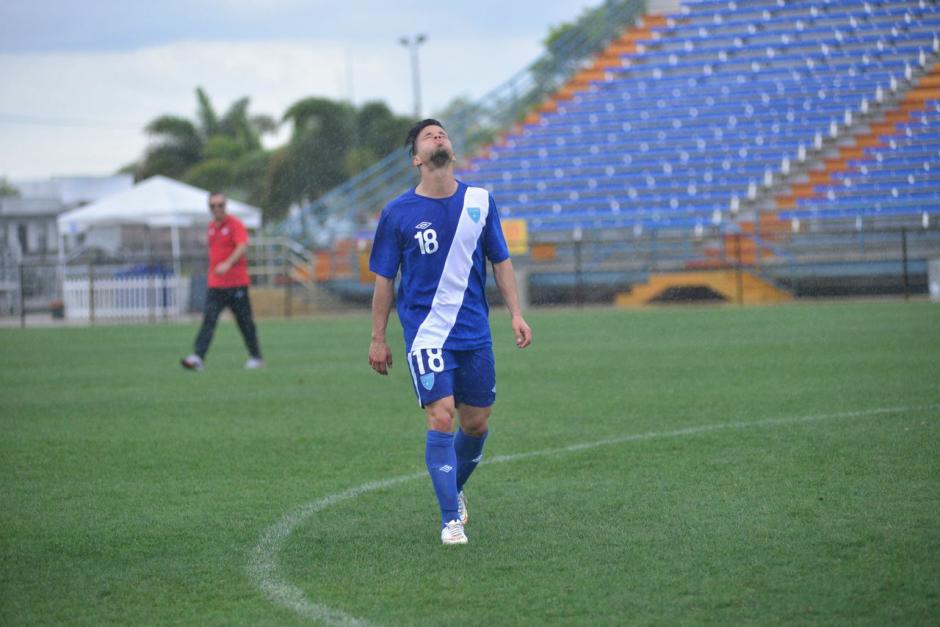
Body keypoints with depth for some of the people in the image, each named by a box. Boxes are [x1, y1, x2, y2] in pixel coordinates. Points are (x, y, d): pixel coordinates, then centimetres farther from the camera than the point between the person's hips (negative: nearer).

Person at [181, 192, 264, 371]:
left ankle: (256, 357, 17)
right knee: (208, 319, -8)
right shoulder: (211, 226, 14)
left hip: (236, 283, -5)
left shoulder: (235, 224, -7)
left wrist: (228, 264, -34)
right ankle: (198, 357, -18)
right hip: (215, 285, 5)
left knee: (245, 321, 4)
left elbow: (242, 247, -21)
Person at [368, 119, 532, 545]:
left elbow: (500, 261, 13)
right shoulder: (398, 213, -3)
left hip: (474, 333, 4)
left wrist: (516, 313, 4)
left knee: (477, 423, 8)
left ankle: (454, 491, 35)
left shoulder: (480, 202, 5)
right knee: (441, 418, -14)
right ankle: (451, 519, -7)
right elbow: (383, 278, 3)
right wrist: (378, 339, 4)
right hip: (426, 333, -3)